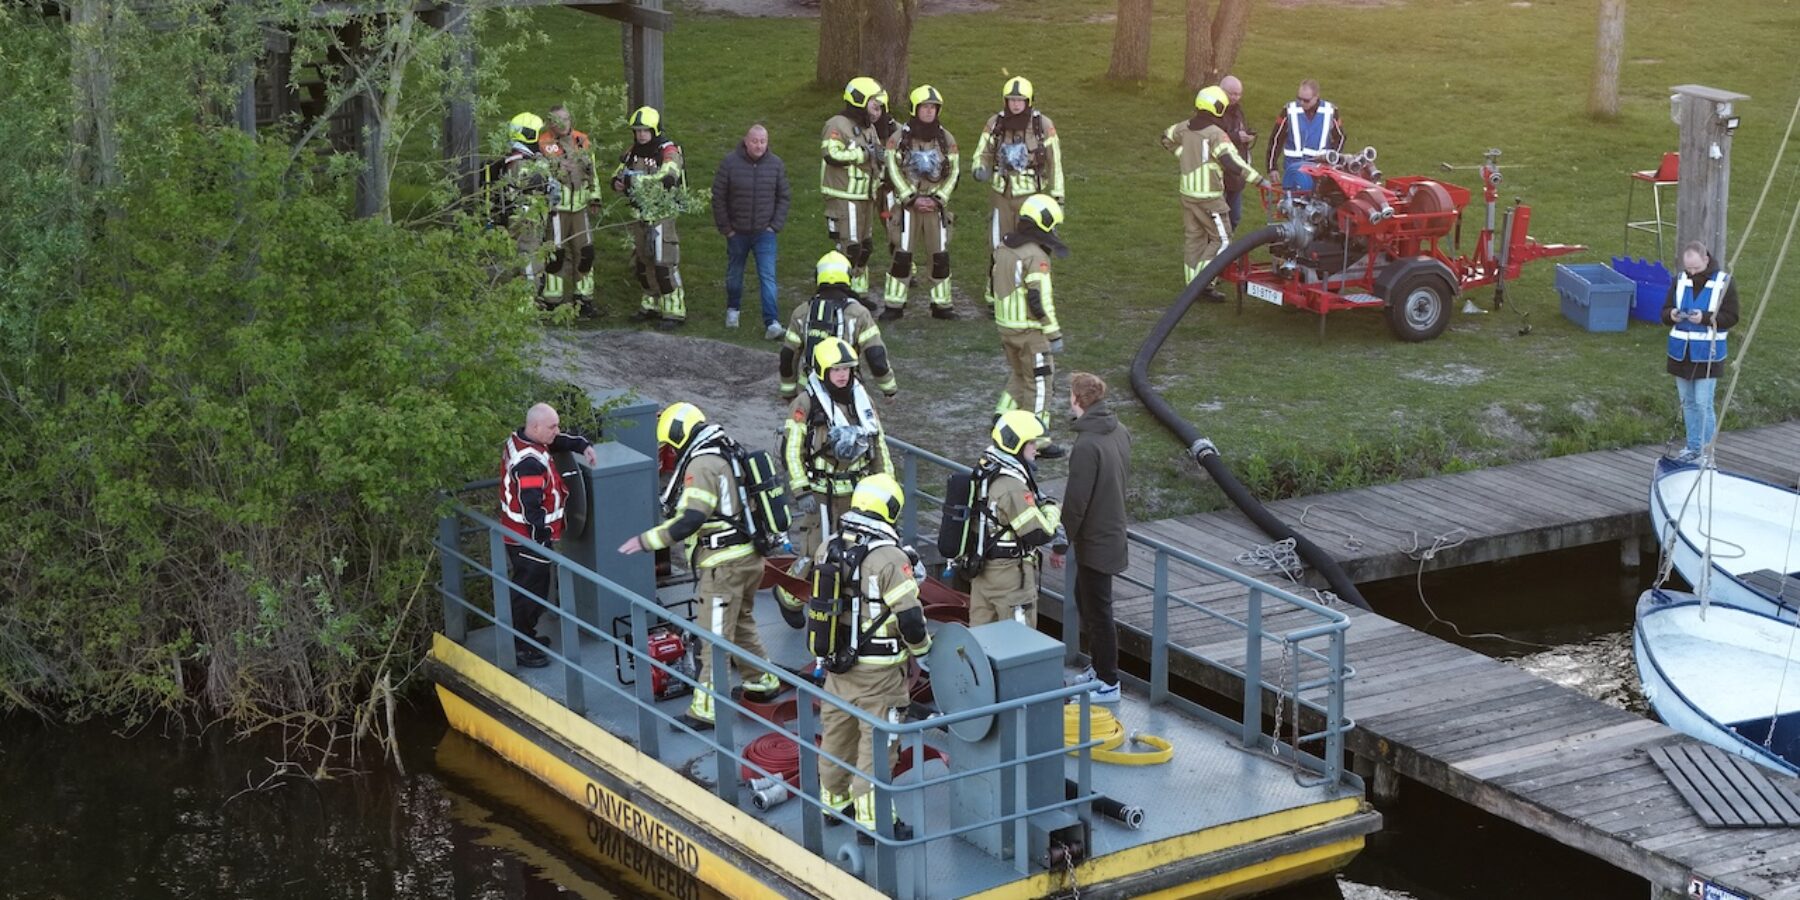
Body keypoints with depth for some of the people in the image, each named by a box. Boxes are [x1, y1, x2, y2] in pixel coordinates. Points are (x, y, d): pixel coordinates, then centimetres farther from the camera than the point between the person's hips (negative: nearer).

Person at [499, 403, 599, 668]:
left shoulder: (519, 439, 3)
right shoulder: (530, 462, -29)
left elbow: (559, 442, 19)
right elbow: (532, 507, -28)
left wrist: (584, 445, 2)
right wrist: (543, 541, -20)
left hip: (517, 534, 10)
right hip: (529, 538, -10)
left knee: (527, 589, 23)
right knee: (531, 592, -1)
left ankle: (524, 636, 36)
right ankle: (521, 648, 7)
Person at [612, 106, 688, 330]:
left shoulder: (668, 152, -14)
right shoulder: (632, 152, 10)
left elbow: (668, 177, -31)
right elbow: (619, 173, 18)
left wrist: (637, 179, -34)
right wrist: (618, 183, -8)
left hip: (662, 214, -8)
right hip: (639, 214, 8)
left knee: (664, 264, -11)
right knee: (642, 263, 15)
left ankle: (675, 311, -8)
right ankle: (652, 305, 28)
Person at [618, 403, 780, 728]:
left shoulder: (702, 465, -17)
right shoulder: (726, 456, 12)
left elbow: (690, 520, -24)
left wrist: (647, 540, -20)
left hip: (725, 564, -10)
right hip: (747, 556, 10)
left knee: (714, 636, -6)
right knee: (739, 623, 25)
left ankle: (706, 708, -4)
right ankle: (761, 680, 38)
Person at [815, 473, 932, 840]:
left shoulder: (828, 550, 0)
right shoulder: (890, 559, -20)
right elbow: (910, 617, -20)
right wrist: (921, 648, -2)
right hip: (878, 671, -7)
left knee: (837, 731, 20)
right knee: (876, 741, 1)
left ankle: (834, 801, 36)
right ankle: (871, 819, 5)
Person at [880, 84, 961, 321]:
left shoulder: (946, 138, 6)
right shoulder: (899, 137, -3)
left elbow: (953, 172, 6)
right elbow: (894, 171, -5)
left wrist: (937, 198, -7)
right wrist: (913, 198, -12)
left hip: (936, 203, 3)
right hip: (907, 203, -3)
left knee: (940, 255, 3)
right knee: (902, 254, -5)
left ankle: (941, 304, 13)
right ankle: (894, 305, 3)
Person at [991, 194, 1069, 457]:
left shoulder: (1003, 247, 6)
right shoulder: (1036, 257, -20)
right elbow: (1040, 300, -21)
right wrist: (1054, 334, -14)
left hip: (1005, 325, 8)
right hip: (1030, 330, -8)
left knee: (1019, 376, 22)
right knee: (1039, 383, 3)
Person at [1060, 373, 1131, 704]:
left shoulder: (1087, 445, -26)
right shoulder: (1120, 432, 2)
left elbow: (1076, 501, -22)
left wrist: (1062, 542, -12)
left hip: (1095, 541, -9)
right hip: (1113, 530, 9)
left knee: (1097, 609, 2)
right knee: (1085, 599, 23)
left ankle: (1108, 683, 11)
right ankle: (1100, 667, 34)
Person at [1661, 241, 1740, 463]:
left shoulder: (1724, 282, -8)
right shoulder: (1680, 281, 4)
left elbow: (1731, 317, -9)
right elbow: (1665, 312, 9)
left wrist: (1706, 318, -24)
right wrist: (1671, 315, -15)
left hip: (1707, 355, -5)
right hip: (1681, 352, 5)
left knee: (1703, 404, -6)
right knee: (1688, 402, 13)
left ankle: (1706, 451, 4)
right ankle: (1693, 448, 23)